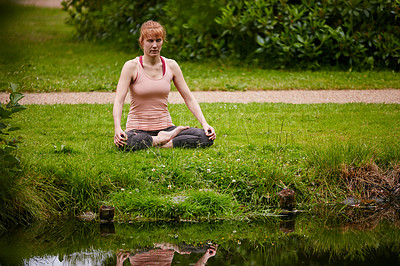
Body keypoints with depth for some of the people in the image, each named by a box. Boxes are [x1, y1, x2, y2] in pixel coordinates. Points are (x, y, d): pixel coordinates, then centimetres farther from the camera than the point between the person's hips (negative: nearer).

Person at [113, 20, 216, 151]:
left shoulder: (171, 66, 4)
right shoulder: (132, 66, -7)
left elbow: (189, 98, 7)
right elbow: (118, 100, -15)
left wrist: (204, 124, -6)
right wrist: (117, 129, -32)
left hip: (164, 127, 3)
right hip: (138, 129, -3)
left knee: (207, 137, -20)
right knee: (124, 142, -40)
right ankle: (164, 139, -17)